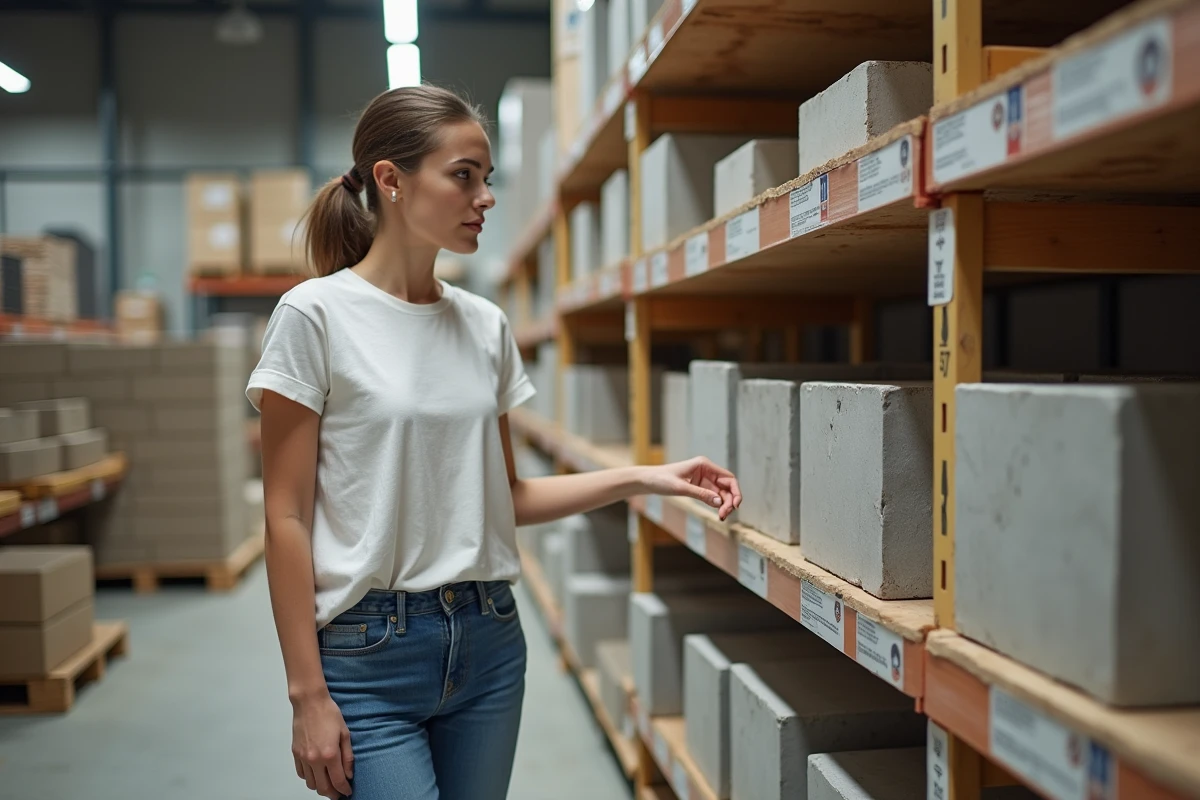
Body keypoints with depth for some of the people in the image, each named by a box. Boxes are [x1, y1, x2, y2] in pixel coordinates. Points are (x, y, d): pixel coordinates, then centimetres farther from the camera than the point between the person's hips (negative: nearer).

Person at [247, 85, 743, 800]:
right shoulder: (317, 315, -9)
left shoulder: (485, 325, 6)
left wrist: (645, 478, 1)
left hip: (490, 638, 5)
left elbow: (505, 495, 11)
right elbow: (287, 518, -9)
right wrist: (308, 694, -11)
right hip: (369, 651, -5)